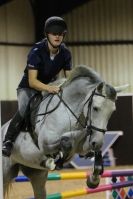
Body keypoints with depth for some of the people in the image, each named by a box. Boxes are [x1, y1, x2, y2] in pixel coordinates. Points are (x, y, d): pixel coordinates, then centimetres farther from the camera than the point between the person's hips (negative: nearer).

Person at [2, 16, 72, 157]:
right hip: (29, 87, -5)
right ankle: (8, 141, -23)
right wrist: (49, 88, -46)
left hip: (51, 87, 5)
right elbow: (32, 81, -28)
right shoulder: (37, 51, -24)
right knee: (24, 111, -34)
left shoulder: (65, 53, -8)